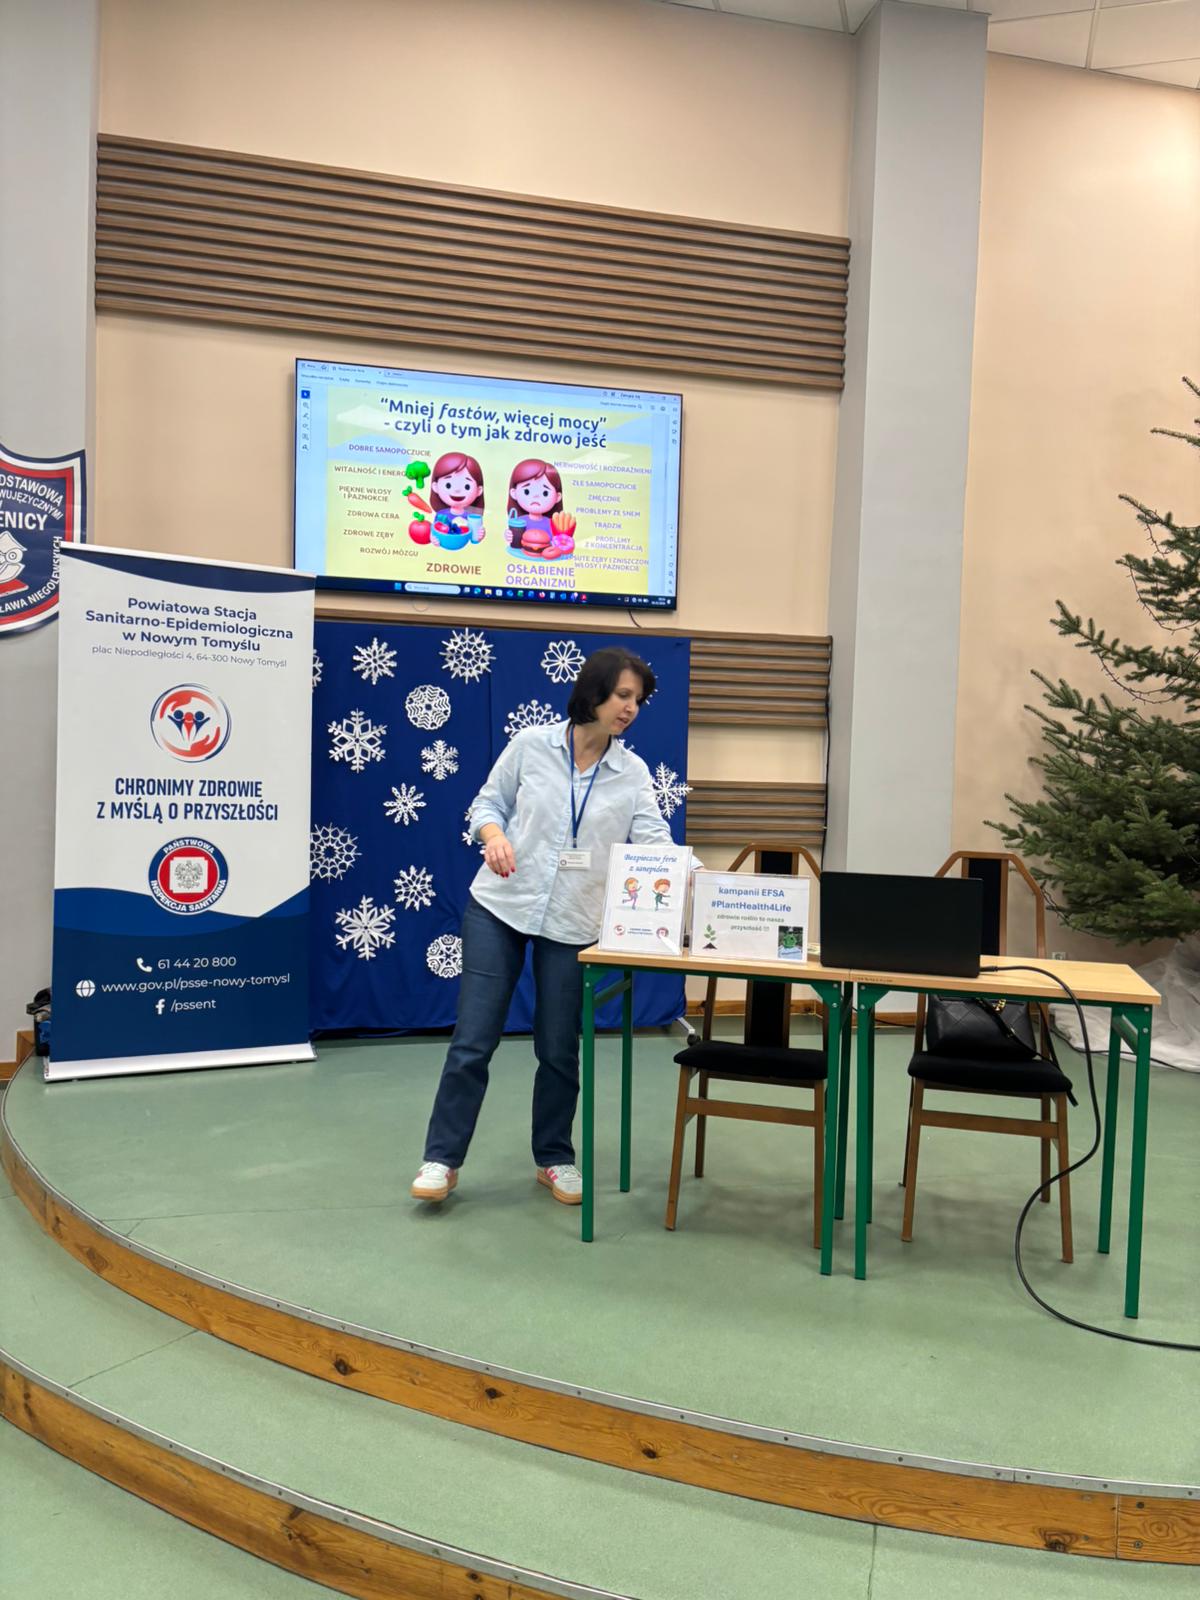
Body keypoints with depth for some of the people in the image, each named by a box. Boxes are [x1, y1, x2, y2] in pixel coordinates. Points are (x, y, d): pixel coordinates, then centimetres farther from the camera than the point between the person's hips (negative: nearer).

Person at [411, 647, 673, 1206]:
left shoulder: (633, 773, 1)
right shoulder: (531, 743, -3)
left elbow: (653, 841, -9)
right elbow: (487, 802, 5)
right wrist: (494, 835, -16)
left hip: (572, 924, 2)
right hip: (499, 907, -1)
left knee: (559, 1049, 9)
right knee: (473, 1039, 0)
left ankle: (554, 1158, 29)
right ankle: (441, 1160, 13)